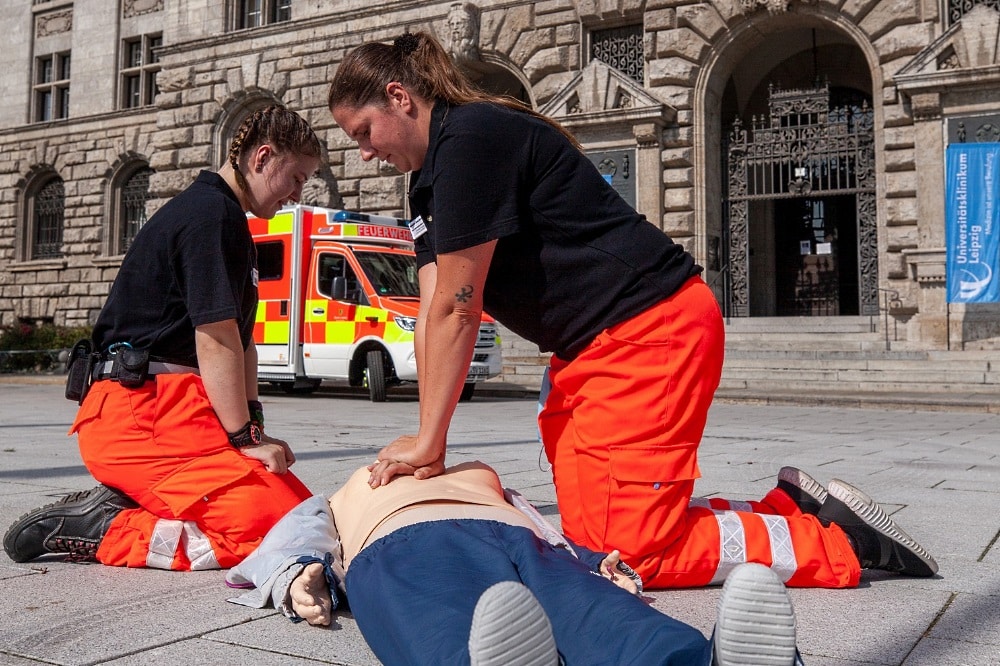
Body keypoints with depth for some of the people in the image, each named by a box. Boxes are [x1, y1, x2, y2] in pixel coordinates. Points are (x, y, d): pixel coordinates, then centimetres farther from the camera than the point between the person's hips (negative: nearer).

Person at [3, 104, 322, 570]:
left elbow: (240, 339, 19)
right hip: (141, 414, -11)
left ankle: (126, 504, 4)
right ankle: (98, 530, -12)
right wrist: (245, 438, -11)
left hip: (176, 410, 11)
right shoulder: (211, 212, -9)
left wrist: (253, 427, 9)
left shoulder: (227, 219, 25)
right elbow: (216, 338, -16)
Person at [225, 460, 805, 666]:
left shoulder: (483, 476, 46)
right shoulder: (347, 497, 45)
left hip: (518, 541, 2)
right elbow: (290, 544, 23)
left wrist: (596, 563, 4)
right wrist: (301, 577, -1)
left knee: (601, 617, -34)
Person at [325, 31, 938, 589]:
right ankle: (784, 508, 16)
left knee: (625, 548, -9)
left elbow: (457, 308, -17)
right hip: (590, 348, 10)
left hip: (651, 330, -10)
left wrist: (429, 439, -10)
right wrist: (429, 443, 1)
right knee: (587, 532, 8)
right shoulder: (429, 183, 15)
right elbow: (433, 316, 7)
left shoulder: (470, 135, -16)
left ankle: (834, 537, 4)